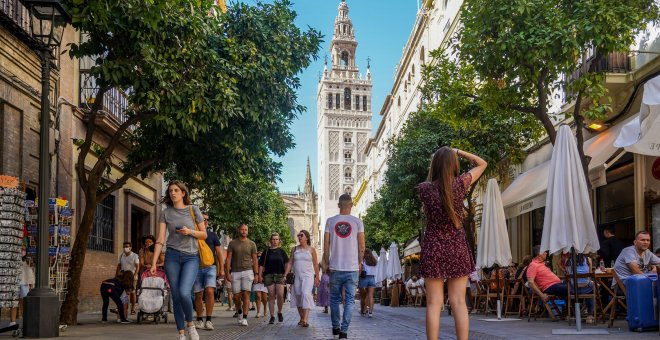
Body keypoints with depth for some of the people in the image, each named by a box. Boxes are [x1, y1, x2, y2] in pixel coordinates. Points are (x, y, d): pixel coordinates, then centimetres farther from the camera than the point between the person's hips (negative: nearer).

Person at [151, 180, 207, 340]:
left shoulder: (193, 210, 4)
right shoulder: (166, 213, 7)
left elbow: (204, 234, 8)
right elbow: (160, 240, 2)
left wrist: (190, 232, -11)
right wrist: (154, 262, -6)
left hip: (191, 256, -2)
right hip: (172, 256, 2)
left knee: (184, 292, -20)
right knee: (176, 296, 1)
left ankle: (190, 323, 4)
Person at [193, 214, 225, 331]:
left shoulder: (213, 235, 10)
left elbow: (219, 252, 11)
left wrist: (222, 269, 4)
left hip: (210, 267, -1)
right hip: (196, 268, 1)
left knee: (210, 291, -18)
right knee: (198, 295, 5)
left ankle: (208, 320, -15)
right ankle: (199, 320, 18)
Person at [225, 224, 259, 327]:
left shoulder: (252, 244, 7)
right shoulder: (232, 243, 6)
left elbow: (255, 260, 7)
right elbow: (228, 258, 5)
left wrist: (256, 274, 1)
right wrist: (227, 273, -4)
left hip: (248, 271, -1)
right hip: (235, 272, 1)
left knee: (246, 294, -9)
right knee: (237, 296, 3)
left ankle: (244, 318, -10)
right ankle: (239, 313, 29)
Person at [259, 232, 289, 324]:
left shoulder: (281, 251, 10)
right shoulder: (266, 252, 9)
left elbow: (287, 263, 8)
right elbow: (261, 265, 8)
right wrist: (260, 275, -1)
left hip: (280, 275, 0)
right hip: (269, 275, 0)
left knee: (280, 295, -12)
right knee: (271, 296, 0)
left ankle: (279, 312, 11)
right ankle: (272, 316, 6)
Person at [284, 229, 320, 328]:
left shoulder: (311, 250, 3)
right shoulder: (294, 249, 10)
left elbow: (315, 264, 6)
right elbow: (290, 263, 9)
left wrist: (317, 277, 4)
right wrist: (285, 275, 0)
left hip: (308, 276, -4)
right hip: (296, 276, 4)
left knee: (306, 294, -20)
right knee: (298, 296, 4)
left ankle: (305, 319, -27)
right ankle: (301, 318, 17)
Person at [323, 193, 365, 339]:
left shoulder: (330, 221, 1)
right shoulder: (357, 222, -1)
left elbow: (326, 247, 2)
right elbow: (362, 247, 0)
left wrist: (327, 263, 14)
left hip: (335, 267, 1)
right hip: (352, 268, -1)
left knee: (335, 299, 15)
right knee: (349, 300, 2)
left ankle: (336, 327, 23)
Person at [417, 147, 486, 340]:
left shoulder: (424, 188, -7)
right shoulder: (460, 183, -6)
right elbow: (482, 164, 10)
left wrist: (433, 164, 19)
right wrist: (458, 152, 11)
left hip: (433, 248, -1)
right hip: (458, 248, 1)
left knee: (434, 304, 0)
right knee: (459, 303, 3)